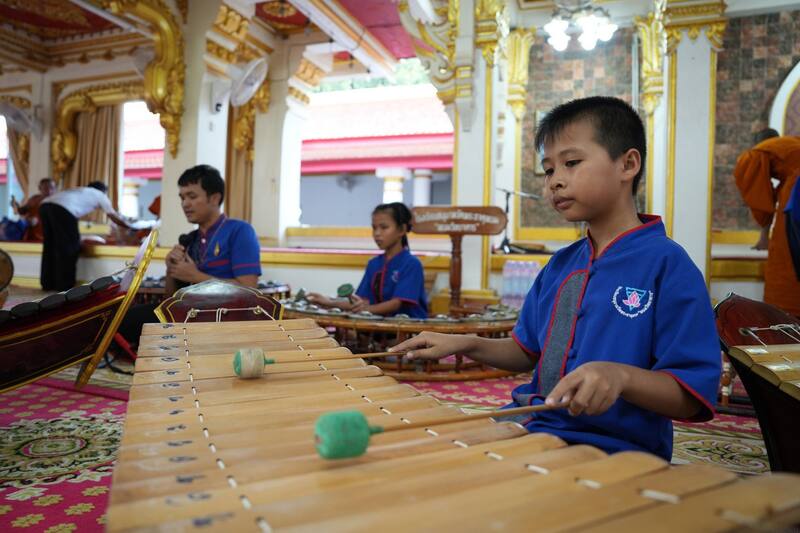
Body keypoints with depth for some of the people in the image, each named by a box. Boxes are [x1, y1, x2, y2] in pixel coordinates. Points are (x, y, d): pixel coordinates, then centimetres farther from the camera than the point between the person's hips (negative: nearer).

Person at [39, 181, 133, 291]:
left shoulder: (79, 191, 39)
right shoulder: (100, 195, 23)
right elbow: (115, 217, 30)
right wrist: (130, 226, 45)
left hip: (45, 205, 8)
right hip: (61, 209, -8)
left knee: (50, 246, 17)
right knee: (68, 248, 3)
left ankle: (48, 284, 23)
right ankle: (65, 286, 6)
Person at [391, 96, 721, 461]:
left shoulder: (667, 264, -11)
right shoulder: (560, 266, 10)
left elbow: (693, 397, -13)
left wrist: (620, 376, -32)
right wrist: (465, 345, 3)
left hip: (610, 448, -6)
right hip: (530, 427, 7)